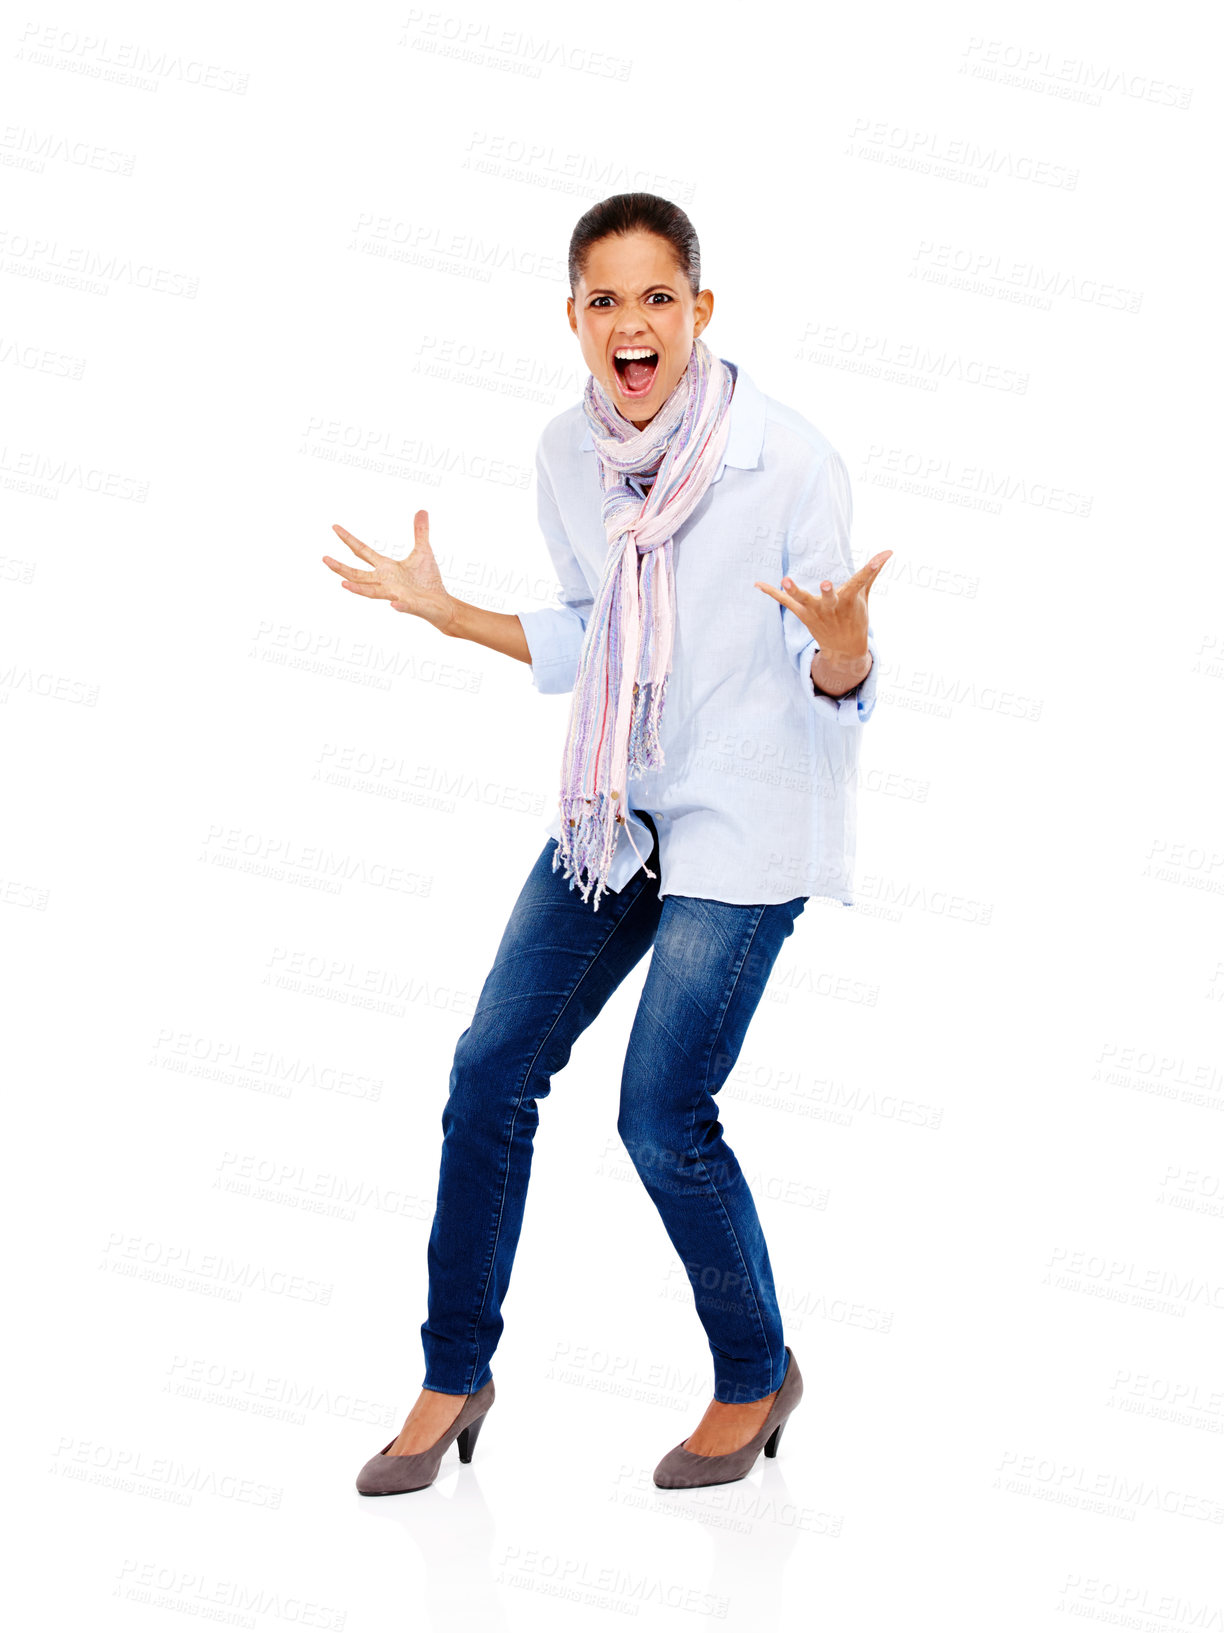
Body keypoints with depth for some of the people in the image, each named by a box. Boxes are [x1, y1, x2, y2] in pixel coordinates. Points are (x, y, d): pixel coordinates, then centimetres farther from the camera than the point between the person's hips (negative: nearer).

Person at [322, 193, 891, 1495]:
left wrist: (845, 642, -35)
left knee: (662, 1115, -6)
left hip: (747, 815, -6)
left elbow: (834, 692, -13)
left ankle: (757, 1376, 21)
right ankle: (456, 1374, 23)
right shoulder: (568, 454, 0)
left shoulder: (790, 462, -18)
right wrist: (447, 612, 6)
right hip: (615, 803, 6)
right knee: (490, 1073, 4)